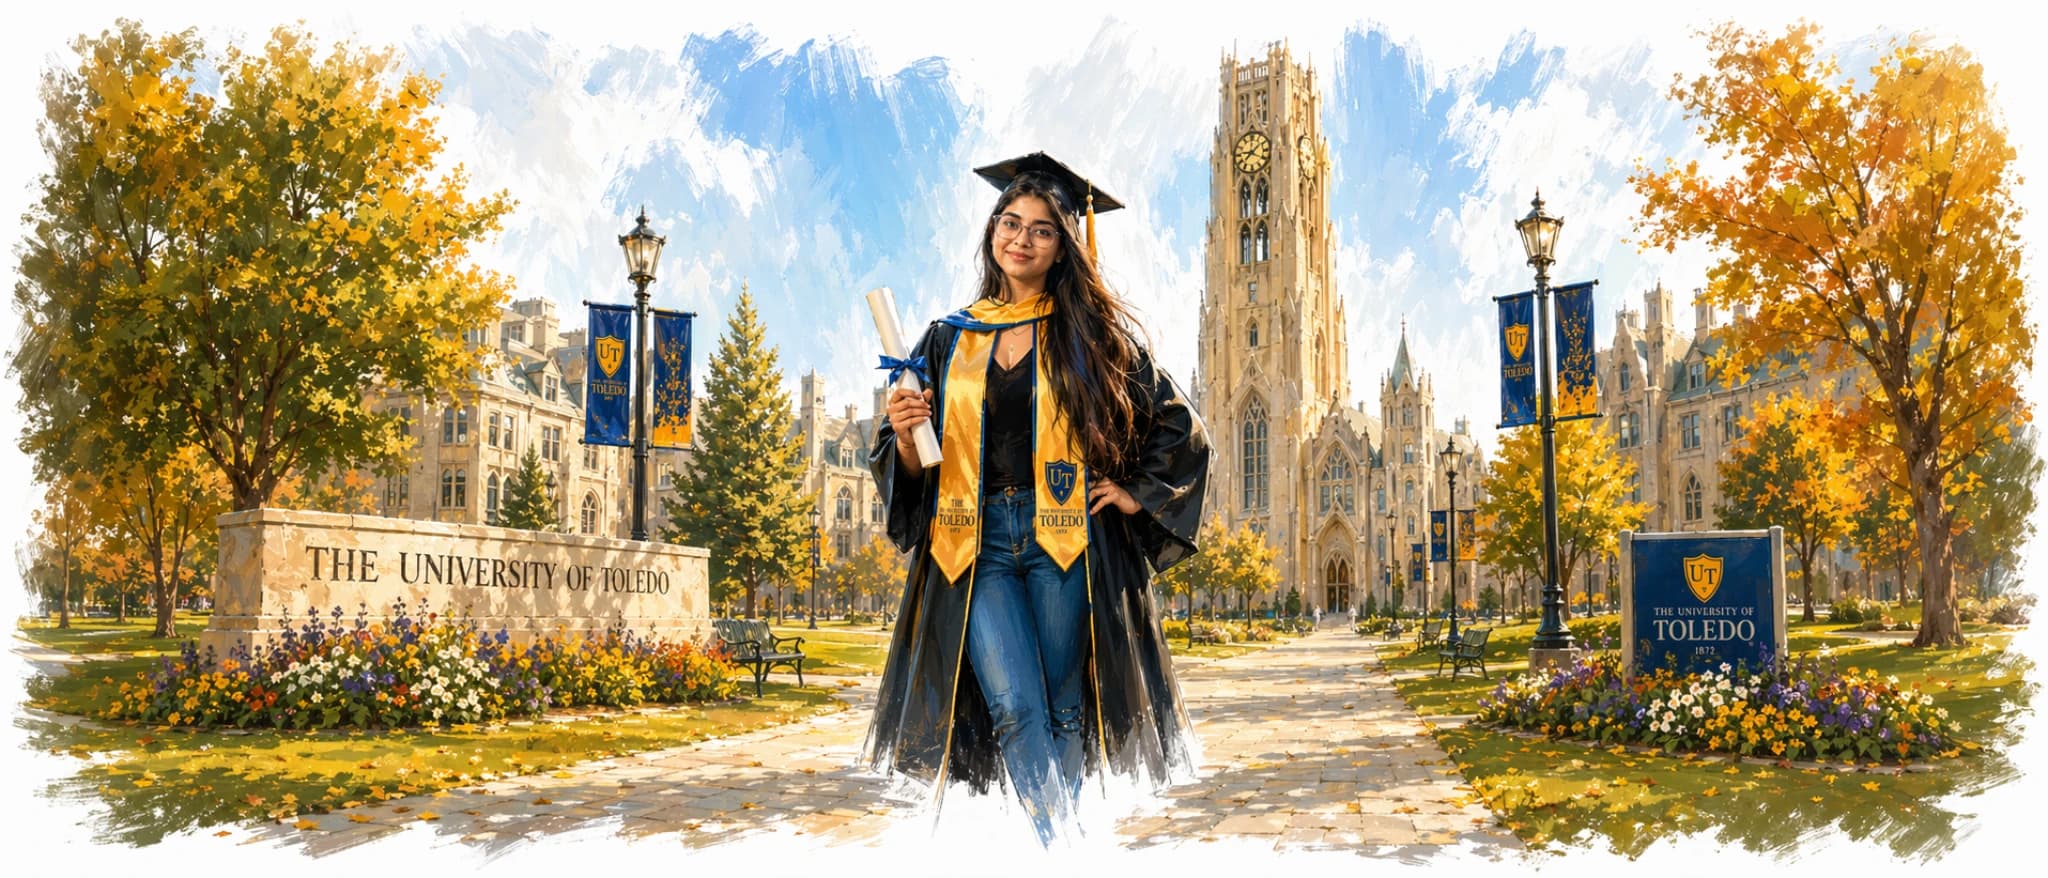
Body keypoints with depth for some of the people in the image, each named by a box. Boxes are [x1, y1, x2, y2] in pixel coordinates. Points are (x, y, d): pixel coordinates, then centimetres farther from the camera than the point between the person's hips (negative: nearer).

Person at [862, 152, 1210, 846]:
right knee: (1015, 705, -13)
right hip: (978, 542, 1)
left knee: (1063, 708, 3)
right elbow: (912, 465, 12)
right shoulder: (950, 339, 12)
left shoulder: (1092, 333, 6)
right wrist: (903, 432, -9)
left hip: (1065, 542, -1)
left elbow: (1179, 426, 11)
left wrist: (1136, 492, 1)